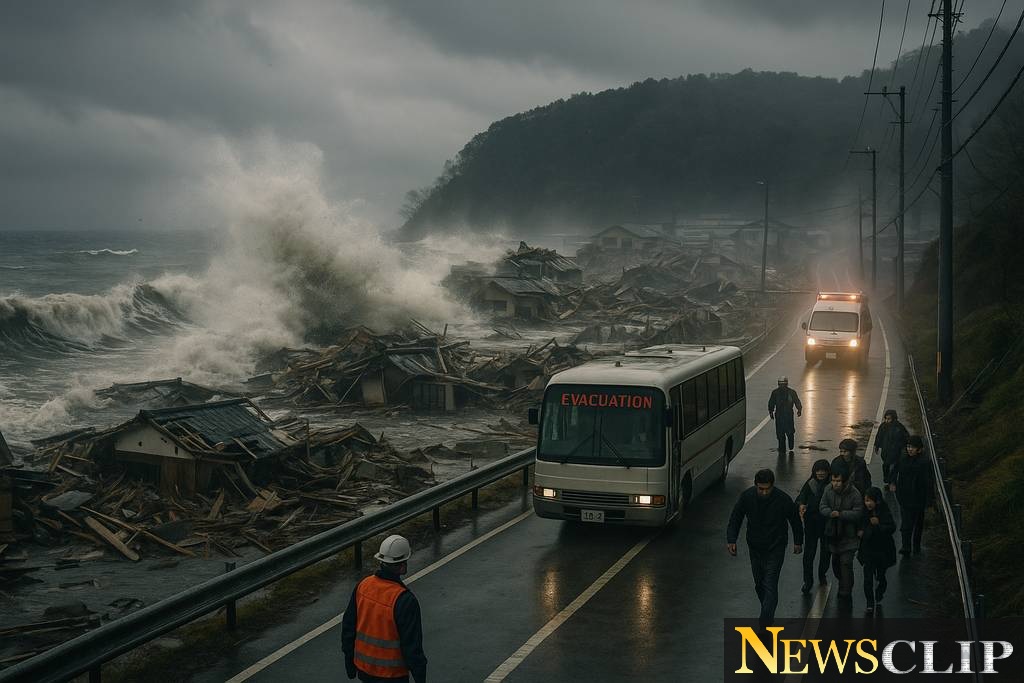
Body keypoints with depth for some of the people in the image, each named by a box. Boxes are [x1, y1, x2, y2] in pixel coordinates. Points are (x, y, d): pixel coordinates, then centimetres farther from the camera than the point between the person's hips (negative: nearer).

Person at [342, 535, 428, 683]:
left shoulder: (363, 586, -7)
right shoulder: (404, 600, -26)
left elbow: (348, 626, 3)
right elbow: (412, 644, -20)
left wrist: (349, 660, 16)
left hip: (364, 669, 6)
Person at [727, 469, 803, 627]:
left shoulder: (783, 499, -20)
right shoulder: (746, 497, -14)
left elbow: (795, 520, -1)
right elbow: (735, 519, 0)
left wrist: (798, 541, 10)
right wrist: (731, 540, -10)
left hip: (775, 548, -3)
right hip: (755, 548, 4)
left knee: (770, 585, -12)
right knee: (759, 584, 16)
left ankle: (765, 623, -13)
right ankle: (767, 613, 38)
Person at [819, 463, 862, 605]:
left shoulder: (855, 494, -18)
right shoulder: (828, 491, -2)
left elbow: (857, 513, -18)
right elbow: (822, 507, -1)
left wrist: (840, 514, -29)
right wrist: (830, 513, -23)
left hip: (848, 536, -6)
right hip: (833, 534, 6)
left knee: (846, 563, -10)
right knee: (835, 562, 19)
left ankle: (845, 594, -4)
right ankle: (843, 584, 41)